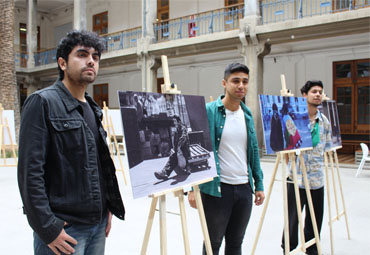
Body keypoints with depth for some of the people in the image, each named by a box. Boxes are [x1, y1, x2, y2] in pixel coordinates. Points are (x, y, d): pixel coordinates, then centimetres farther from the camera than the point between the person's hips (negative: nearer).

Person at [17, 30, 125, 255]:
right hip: (64, 228, -7)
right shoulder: (43, 102, -10)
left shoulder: (93, 109, 12)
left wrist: (108, 208, 11)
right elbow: (30, 171, -16)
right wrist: (47, 228, -17)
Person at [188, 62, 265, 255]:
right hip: (217, 188, -5)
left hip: (244, 188, 6)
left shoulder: (247, 114, 9)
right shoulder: (208, 111, -10)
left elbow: (253, 151, 15)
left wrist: (259, 184, 12)